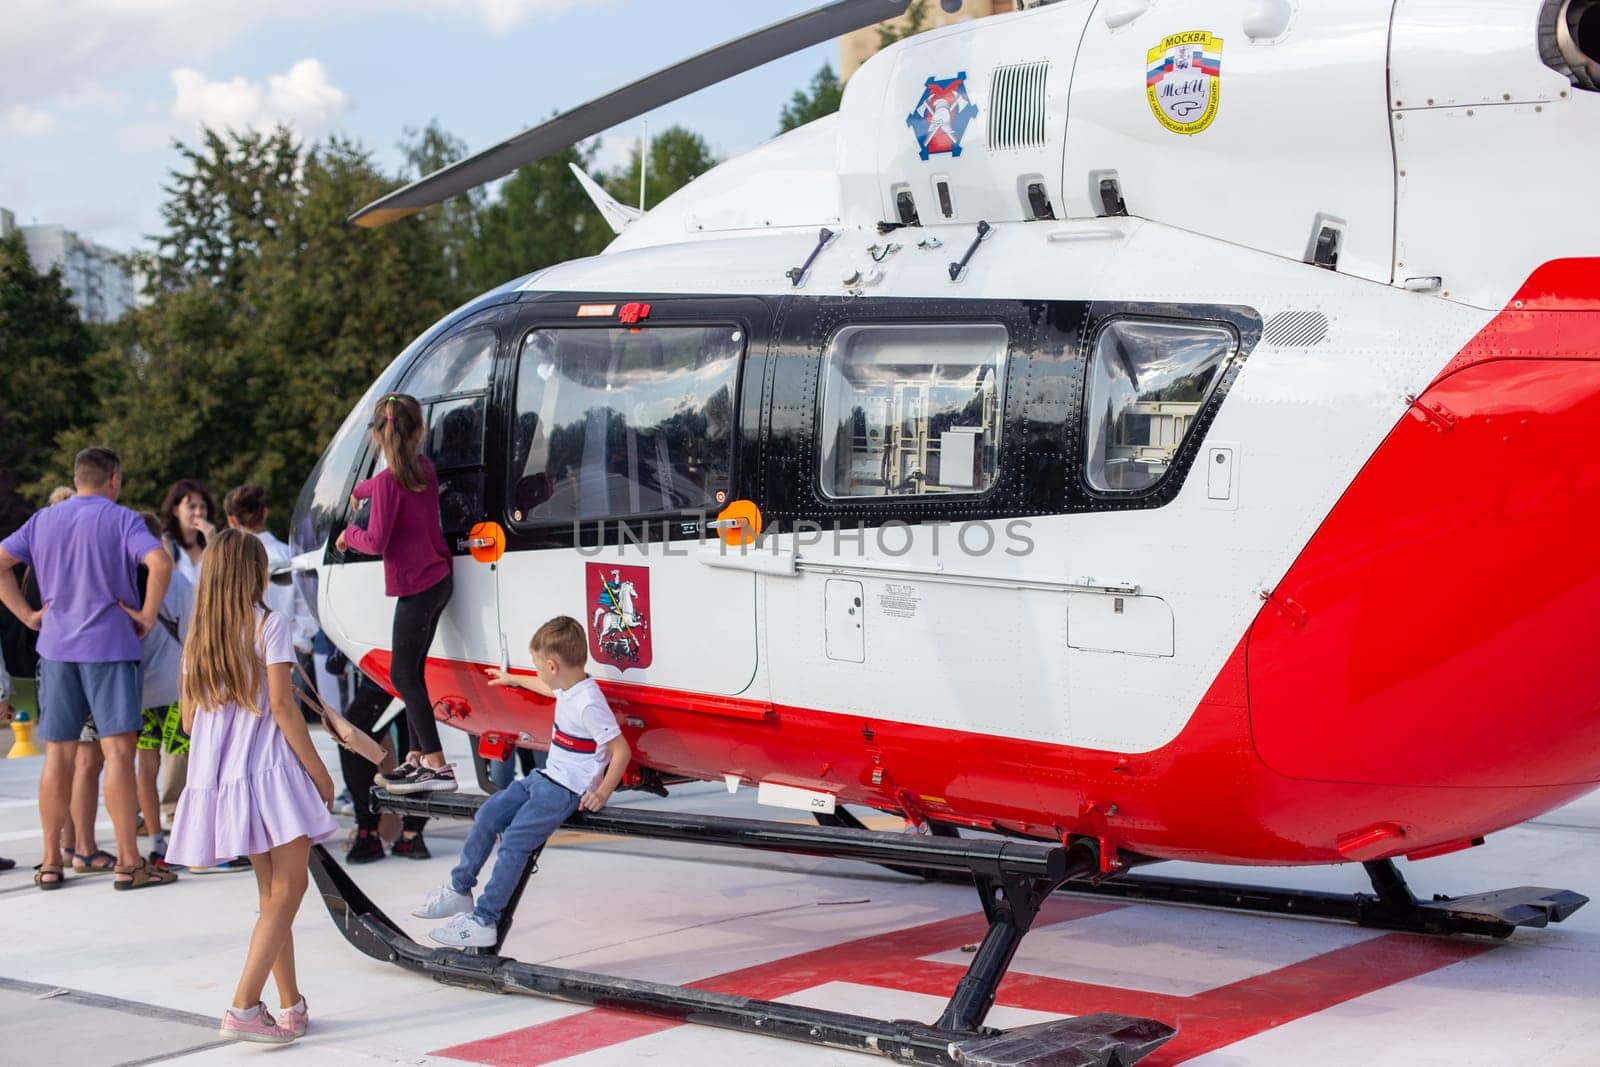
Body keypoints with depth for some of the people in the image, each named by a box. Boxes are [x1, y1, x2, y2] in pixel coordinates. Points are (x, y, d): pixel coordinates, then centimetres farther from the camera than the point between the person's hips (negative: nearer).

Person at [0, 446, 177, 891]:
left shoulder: (44, 520, 10)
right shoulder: (121, 520, -5)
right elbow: (160, 563, -21)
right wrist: (147, 615, -11)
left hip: (56, 647, 4)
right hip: (110, 646, -4)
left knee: (57, 754, 10)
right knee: (117, 751, -4)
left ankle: (50, 862, 14)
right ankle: (128, 862, -5)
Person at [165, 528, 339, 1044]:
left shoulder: (197, 636, 11)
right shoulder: (269, 625, -7)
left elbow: (189, 716, 12)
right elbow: (282, 706, -12)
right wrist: (318, 771, -7)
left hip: (217, 777, 7)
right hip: (269, 770, -7)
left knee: (273, 893, 14)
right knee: (287, 891, -5)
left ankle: (291, 1006, 17)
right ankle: (243, 1009, -14)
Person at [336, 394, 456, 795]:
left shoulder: (389, 481, -18)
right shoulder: (424, 468, 7)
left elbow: (376, 542, -18)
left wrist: (349, 535, 3)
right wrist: (361, 491, 51)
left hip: (416, 588, -9)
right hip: (437, 580, 9)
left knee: (404, 674, -7)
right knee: (411, 671, 15)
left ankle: (438, 767, -11)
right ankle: (417, 758, 21)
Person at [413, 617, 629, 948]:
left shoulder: (589, 704, -24)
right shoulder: (568, 688, 6)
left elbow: (622, 751, -24)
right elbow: (548, 688, 34)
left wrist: (602, 793, -23)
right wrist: (513, 680, 48)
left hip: (567, 791, -10)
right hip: (547, 777, 10)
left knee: (514, 842, -17)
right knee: (487, 816, 8)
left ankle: (484, 922, -14)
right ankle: (460, 890, 19)